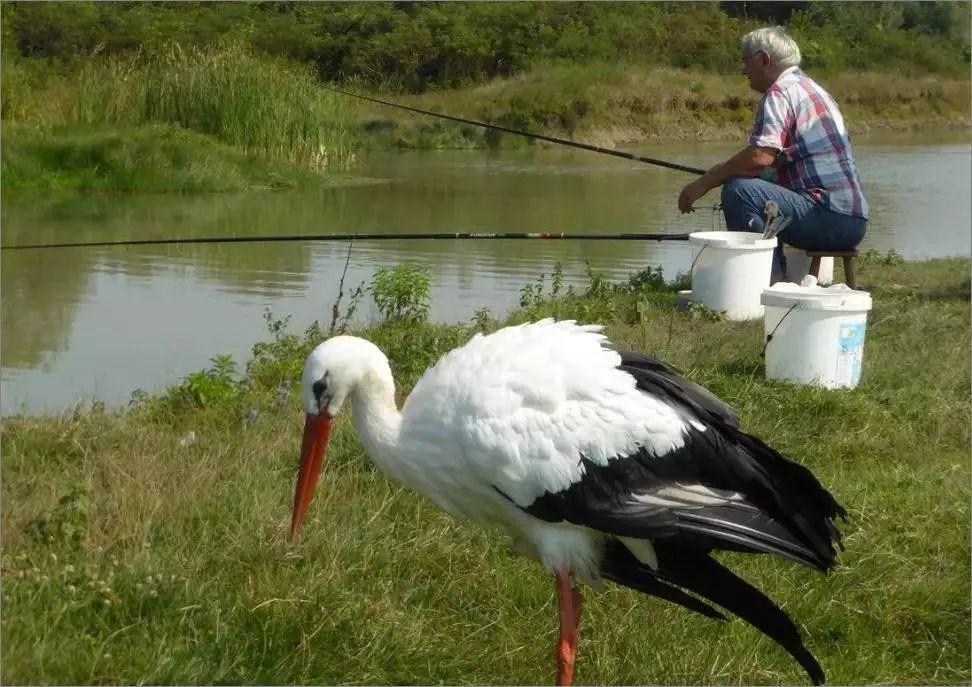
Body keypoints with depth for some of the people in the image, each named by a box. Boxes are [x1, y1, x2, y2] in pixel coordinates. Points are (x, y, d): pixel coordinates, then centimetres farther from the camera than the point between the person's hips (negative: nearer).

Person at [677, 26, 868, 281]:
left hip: (831, 218, -11)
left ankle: (771, 281, -20)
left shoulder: (782, 91, -10)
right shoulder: (808, 87, 22)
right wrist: (722, 172, 21)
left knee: (738, 190, -22)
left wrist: (705, 183, -15)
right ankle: (777, 279, 23)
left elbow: (761, 155, -24)